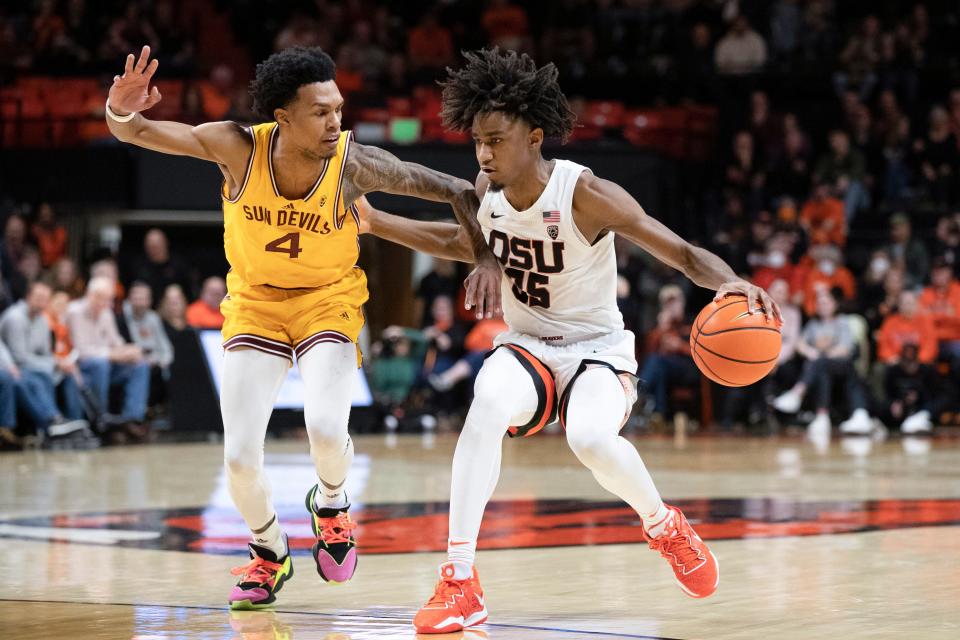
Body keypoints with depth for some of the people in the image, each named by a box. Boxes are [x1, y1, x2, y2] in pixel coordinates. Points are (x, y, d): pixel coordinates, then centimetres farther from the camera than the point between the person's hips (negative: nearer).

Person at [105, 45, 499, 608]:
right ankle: (269, 556, 23)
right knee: (240, 457, -7)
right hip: (255, 304, 1)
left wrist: (487, 259, -30)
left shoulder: (355, 164, -25)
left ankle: (331, 504, 11)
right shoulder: (240, 148, -22)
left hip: (328, 302, -1)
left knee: (327, 430, -25)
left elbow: (458, 191, -18)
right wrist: (121, 110, -43)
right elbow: (136, 132, -20)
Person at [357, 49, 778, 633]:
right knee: (489, 401, -33)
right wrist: (373, 222, 11)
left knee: (591, 438, -37)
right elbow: (461, 242, 19)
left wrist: (731, 282, -42)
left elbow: (685, 254, -20)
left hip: (597, 348, -4)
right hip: (526, 348, 4)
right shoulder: (486, 191, -5)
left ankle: (665, 527, -1)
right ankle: (460, 584, -32)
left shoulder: (587, 195, -21)